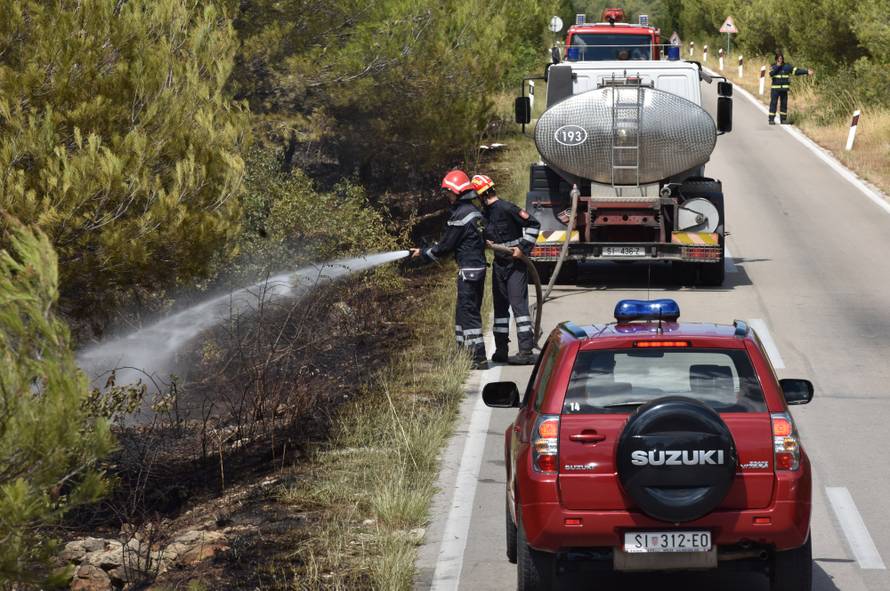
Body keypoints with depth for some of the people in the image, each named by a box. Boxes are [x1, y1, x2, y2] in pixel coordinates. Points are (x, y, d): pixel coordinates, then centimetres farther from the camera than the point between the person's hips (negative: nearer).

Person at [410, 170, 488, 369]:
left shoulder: (461, 215, -16)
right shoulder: (474, 211, 14)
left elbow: (445, 246, -12)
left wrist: (423, 253, 2)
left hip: (469, 269, -10)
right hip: (479, 266, 10)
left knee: (469, 313, -8)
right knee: (464, 311, 17)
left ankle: (479, 358, -10)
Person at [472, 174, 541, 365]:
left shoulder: (507, 209, -16)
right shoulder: (486, 213, 8)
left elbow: (533, 224, -14)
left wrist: (523, 247, -17)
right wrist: (486, 242, -3)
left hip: (515, 263, -9)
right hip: (499, 263, 9)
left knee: (518, 304, -11)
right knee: (500, 306, 12)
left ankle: (526, 351, -12)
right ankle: (501, 349, 20)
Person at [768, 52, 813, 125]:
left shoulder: (787, 66, 5)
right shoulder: (773, 67, 2)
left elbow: (797, 71, 1)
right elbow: (771, 74, -16)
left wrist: (807, 72, -6)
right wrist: (777, 66, -18)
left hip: (784, 89, 2)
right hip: (775, 89, -2)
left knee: (784, 104, 7)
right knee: (773, 103, -6)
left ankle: (783, 119, 17)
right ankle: (771, 119, -3)